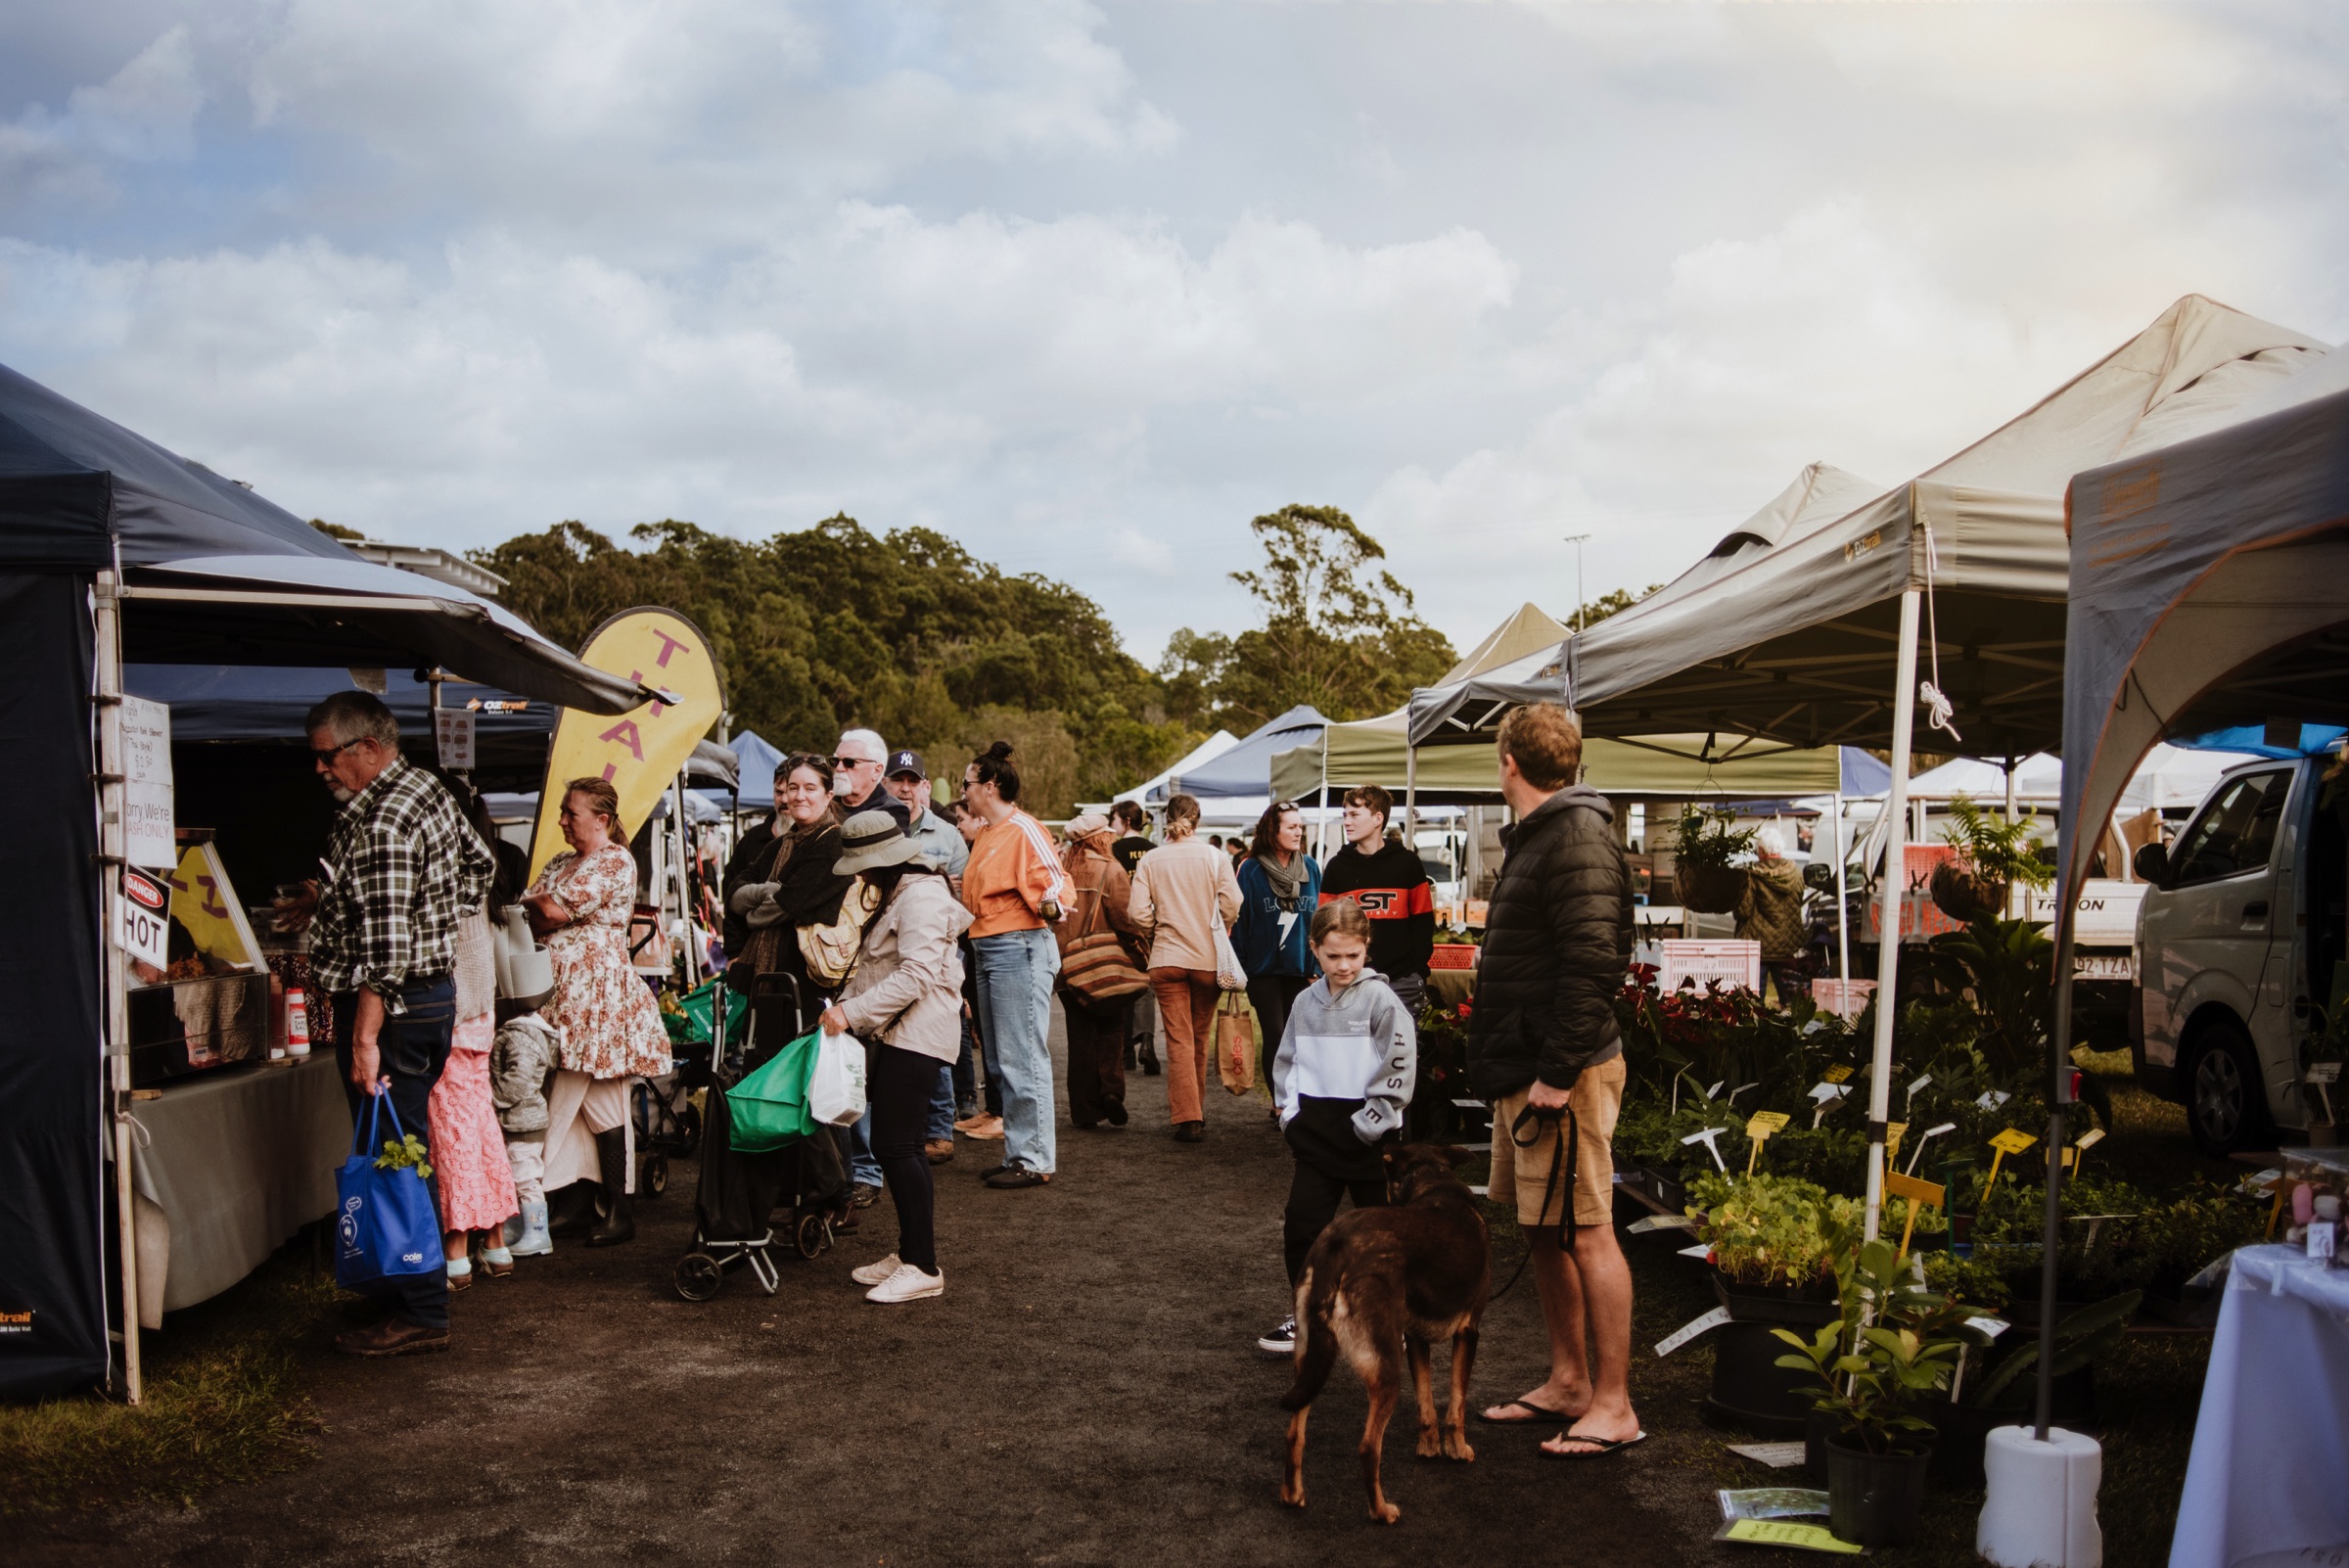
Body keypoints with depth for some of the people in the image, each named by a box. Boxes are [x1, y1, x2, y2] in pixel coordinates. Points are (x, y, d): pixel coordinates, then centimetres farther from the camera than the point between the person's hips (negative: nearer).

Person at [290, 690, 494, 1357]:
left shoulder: (377, 822, -19)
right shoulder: (428, 790, 11)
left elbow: (387, 939, -26)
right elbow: (478, 868, 24)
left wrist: (365, 1034, -29)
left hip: (391, 1004, -10)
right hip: (436, 989, 10)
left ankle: (420, 1315, 1)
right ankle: (413, 1293, 27)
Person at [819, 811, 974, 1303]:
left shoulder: (922, 898, -14)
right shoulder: (896, 896, 19)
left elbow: (916, 976, -24)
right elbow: (875, 969, 23)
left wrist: (852, 1010, -22)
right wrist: (843, 1006, 9)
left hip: (917, 1035, -10)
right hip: (894, 1035, 10)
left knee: (894, 1146, -11)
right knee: (899, 1147, 12)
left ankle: (923, 1268, -6)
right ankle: (908, 1253, 19)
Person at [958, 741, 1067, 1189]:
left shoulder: (1024, 831, -11)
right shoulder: (985, 834, 18)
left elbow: (1056, 883, -20)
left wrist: (1050, 905, -39)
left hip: (1019, 950, -10)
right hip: (987, 952, 10)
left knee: (1022, 1060, -7)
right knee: (1000, 1063, 13)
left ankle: (1035, 1160, -2)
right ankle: (1020, 1152, 21)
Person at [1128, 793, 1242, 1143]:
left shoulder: (1150, 860, -2)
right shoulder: (1215, 857, -3)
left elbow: (1138, 912, -8)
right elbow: (1232, 906, -9)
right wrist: (1216, 932, 11)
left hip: (1167, 960, -1)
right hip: (1208, 960, 1)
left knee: (1179, 1040, 0)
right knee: (1200, 1038, 15)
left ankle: (1187, 1117, -8)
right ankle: (1196, 1109, 27)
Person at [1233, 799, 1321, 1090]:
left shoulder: (1311, 867, 3)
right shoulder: (1251, 870, -7)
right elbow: (1239, 920, -5)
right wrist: (1237, 967, -6)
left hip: (1301, 968, 3)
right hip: (1264, 968, -3)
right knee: (1275, 1036, -3)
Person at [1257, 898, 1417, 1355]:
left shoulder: (1381, 1000, -9)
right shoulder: (1306, 1003, 7)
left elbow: (1399, 1068, -12)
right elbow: (1286, 1059, 17)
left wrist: (1369, 1124, -13)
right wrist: (1290, 1114, 5)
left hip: (1369, 1134, -4)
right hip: (1315, 1133, 5)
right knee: (1300, 1222, 2)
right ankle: (1305, 1316, 17)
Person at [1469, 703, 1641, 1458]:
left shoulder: (1578, 835, -16)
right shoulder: (1538, 835, 16)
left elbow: (1594, 963, -24)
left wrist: (1558, 1072, -24)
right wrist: (1512, 1064, 18)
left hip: (1563, 1074, -10)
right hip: (1524, 1066, 10)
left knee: (1587, 1232, -3)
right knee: (1543, 1230, 16)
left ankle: (1613, 1407, 5)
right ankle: (1568, 1382, 27)